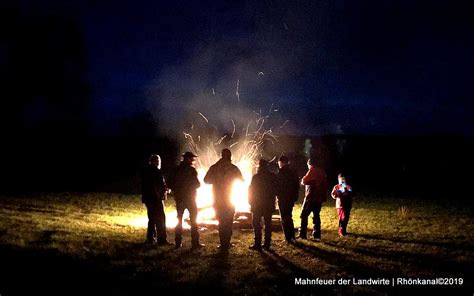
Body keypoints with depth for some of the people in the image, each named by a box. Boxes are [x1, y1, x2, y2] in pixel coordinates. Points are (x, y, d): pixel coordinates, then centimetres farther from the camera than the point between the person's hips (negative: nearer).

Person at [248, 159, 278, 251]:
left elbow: (251, 190, -6)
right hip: (269, 204, 4)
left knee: (256, 223, 2)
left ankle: (258, 244, -4)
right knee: (268, 223, 11)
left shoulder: (256, 177, -10)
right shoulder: (273, 176, 1)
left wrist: (250, 202, 4)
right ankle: (267, 244, 12)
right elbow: (276, 189, 6)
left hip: (257, 205, -4)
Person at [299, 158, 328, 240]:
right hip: (319, 197, 7)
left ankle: (303, 234, -6)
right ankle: (317, 235, 8)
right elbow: (325, 183, 16)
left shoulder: (312, 171, -10)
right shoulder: (322, 172, 11)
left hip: (311, 196, -7)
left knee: (304, 215, -1)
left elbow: (304, 181, -12)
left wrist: (302, 180, 8)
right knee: (316, 215, 12)